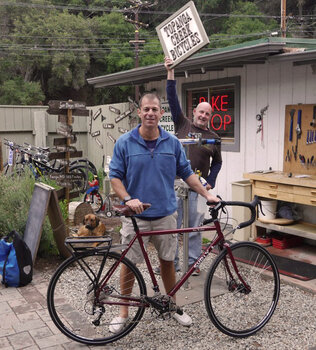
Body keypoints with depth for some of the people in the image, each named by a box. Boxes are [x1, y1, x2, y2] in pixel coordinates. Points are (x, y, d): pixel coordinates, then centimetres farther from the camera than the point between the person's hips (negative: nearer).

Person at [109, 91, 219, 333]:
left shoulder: (173, 143, 2)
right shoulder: (124, 143, -4)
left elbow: (187, 173, 9)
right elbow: (115, 176, -3)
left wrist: (207, 194, 2)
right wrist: (128, 199, -18)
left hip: (165, 214, 2)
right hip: (136, 215, -2)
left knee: (167, 261, 14)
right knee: (129, 263, 6)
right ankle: (124, 311, 23)